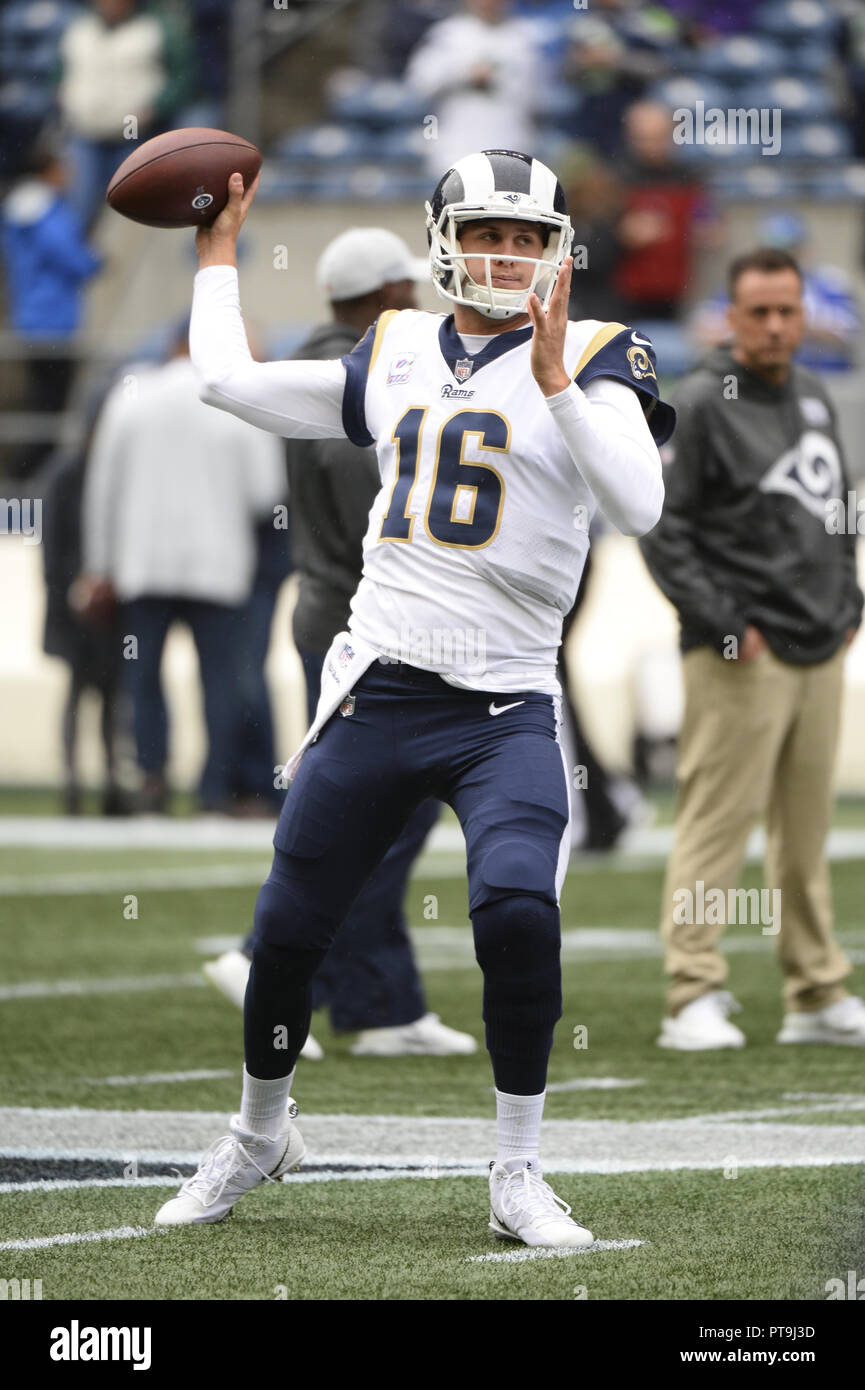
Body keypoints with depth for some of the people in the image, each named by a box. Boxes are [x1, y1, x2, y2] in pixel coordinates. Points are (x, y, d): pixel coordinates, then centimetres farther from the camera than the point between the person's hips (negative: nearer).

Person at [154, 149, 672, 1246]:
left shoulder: (591, 359, 0)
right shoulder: (396, 356, 13)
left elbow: (639, 504, -16)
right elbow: (229, 383, 22)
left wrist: (556, 378, -23)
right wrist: (219, 247, 28)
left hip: (505, 711, -4)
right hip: (376, 691, 4)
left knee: (518, 910, -26)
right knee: (287, 931, 8)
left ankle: (518, 1176, -11)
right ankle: (259, 1130, 35)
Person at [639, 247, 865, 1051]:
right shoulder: (702, 404, -8)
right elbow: (663, 529, -10)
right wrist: (720, 619, -16)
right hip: (741, 654, -7)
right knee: (716, 824, -8)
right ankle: (695, 997, -7)